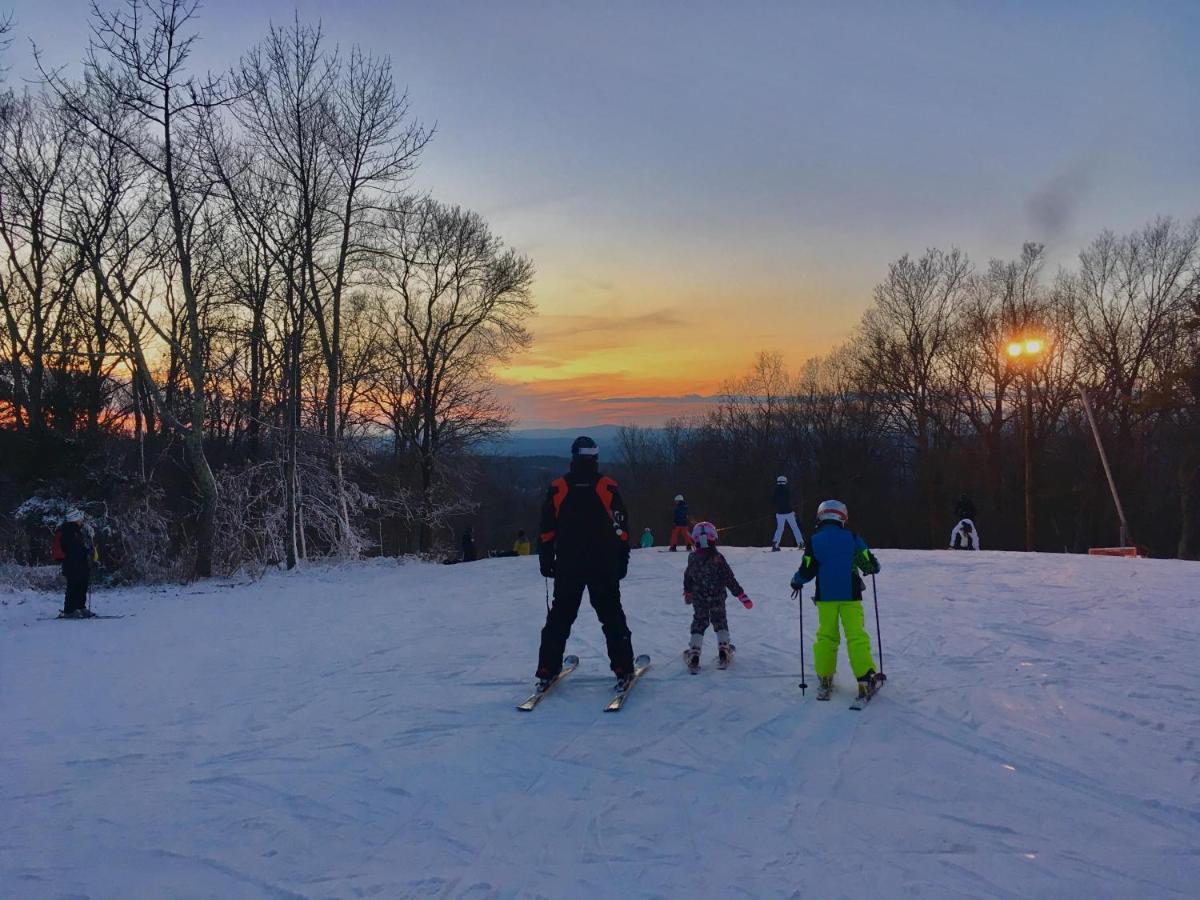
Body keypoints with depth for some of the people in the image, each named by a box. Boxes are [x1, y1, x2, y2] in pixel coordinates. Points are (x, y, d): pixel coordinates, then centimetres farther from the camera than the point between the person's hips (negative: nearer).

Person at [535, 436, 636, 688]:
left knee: (559, 619, 12)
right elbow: (621, 530, -4)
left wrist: (546, 561, 9)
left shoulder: (557, 488, -2)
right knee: (612, 618, 9)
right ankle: (623, 669, 5)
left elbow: (547, 531, 0)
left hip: (567, 568, 1)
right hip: (604, 567, -1)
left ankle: (547, 671, 11)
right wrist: (622, 562, 4)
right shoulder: (608, 488, -5)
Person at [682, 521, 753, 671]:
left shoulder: (692, 558, -8)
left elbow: (688, 578, 8)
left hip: (699, 599, 1)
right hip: (717, 598, -1)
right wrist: (742, 596, -7)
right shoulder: (718, 558, -17)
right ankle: (723, 653, 14)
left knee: (698, 623, 13)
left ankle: (694, 654, 2)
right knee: (720, 622, 18)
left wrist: (687, 593, 27)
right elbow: (730, 580, -14)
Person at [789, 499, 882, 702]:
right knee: (856, 637, 1)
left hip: (825, 596, 1)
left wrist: (796, 581, 16)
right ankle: (865, 680, -2)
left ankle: (824, 680, 9)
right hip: (850, 595, -1)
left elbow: (807, 571, -4)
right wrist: (872, 568, 25)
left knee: (826, 636, 10)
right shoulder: (851, 538, -2)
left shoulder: (814, 540, -3)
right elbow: (869, 564, 2)